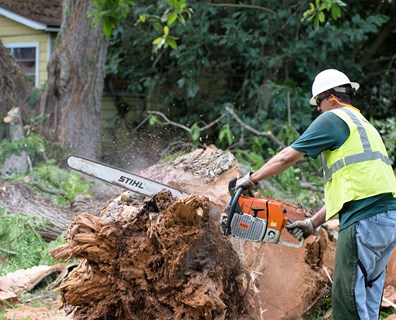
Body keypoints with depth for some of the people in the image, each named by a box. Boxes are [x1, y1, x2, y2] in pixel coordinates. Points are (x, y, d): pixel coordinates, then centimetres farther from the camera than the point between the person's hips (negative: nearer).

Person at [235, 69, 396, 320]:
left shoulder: (333, 119, 0)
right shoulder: (364, 125, 27)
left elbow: (287, 157, 0)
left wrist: (252, 180, 14)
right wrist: (314, 223, 24)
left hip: (366, 221, -9)